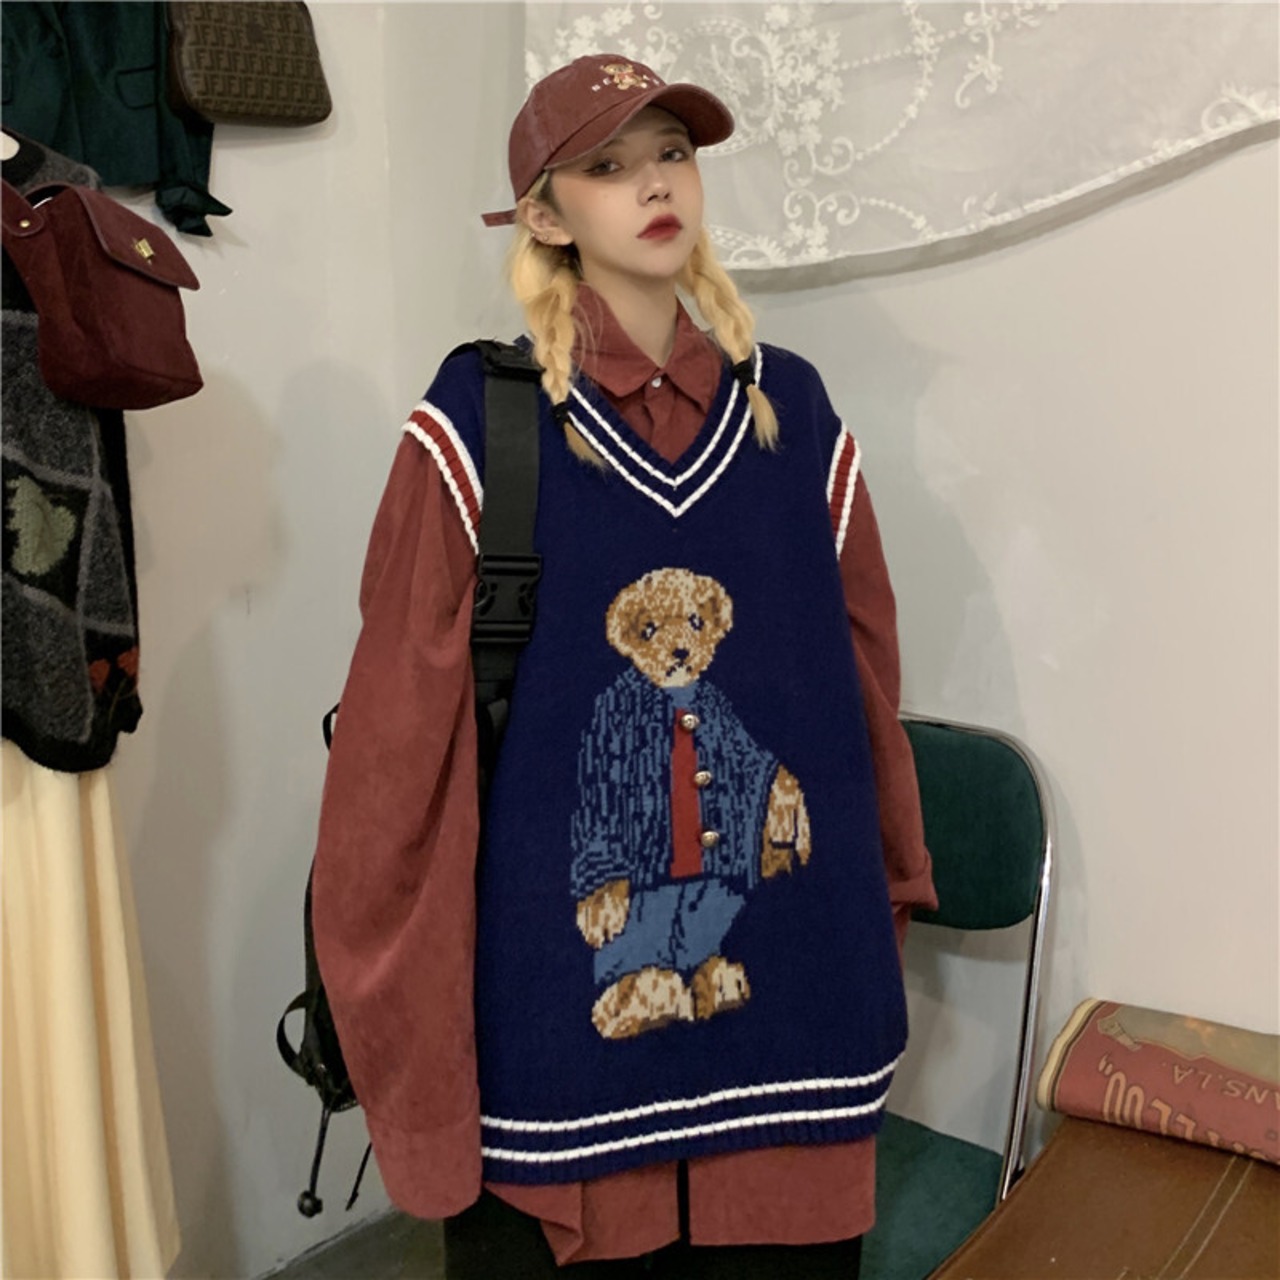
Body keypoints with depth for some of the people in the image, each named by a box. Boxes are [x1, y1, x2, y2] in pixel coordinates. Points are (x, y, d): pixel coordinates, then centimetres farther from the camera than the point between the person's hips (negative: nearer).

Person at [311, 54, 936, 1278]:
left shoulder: (791, 407, 4)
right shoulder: (477, 420, -7)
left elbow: (861, 675, 8)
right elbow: (401, 724, -7)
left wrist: (883, 897, 12)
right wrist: (399, 984, -5)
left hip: (788, 970, 4)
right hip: (556, 974, -3)